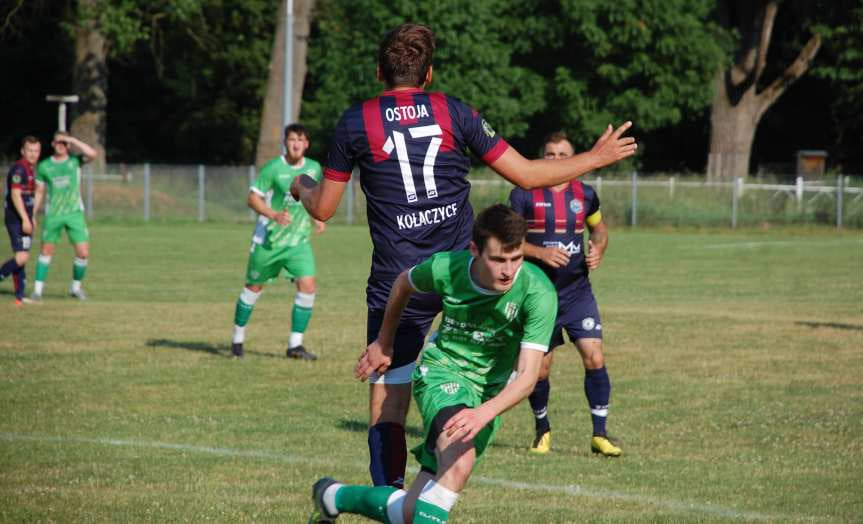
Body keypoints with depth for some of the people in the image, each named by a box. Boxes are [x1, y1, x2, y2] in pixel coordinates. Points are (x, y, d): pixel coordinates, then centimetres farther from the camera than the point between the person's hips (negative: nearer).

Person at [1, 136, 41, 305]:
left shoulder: (30, 169, 16)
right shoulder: (19, 169, -15)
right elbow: (15, 195, -22)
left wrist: (32, 218, 27)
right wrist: (25, 219, -25)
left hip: (24, 219, 10)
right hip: (17, 219, -10)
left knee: (21, 257, 10)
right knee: (22, 257, -18)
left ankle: (20, 295, 12)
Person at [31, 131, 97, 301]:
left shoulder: (75, 160, 1)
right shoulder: (44, 166, 4)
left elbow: (92, 154, -20)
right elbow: (39, 193, 10)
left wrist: (73, 140, -17)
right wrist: (31, 216, 6)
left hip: (75, 213, 0)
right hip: (53, 215, 0)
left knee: (83, 253, -5)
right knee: (46, 251, 2)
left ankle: (76, 287, 14)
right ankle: (38, 289, 11)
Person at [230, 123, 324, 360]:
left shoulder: (314, 168, 3)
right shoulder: (273, 168, -12)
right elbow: (253, 198, -11)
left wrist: (317, 218, 5)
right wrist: (274, 215, -26)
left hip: (299, 240, 3)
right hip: (269, 239, -3)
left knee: (307, 286, -13)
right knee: (254, 287, 8)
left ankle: (295, 345, -4)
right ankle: (238, 338, 26)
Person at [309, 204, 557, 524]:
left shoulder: (538, 292, -23)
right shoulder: (446, 268, -17)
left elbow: (528, 375, -27)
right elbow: (404, 283, 9)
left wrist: (484, 413, -45)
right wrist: (383, 342, 21)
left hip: (489, 393, 1)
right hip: (440, 370, -1)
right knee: (459, 463, -35)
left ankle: (333, 497, 28)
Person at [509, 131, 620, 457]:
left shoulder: (585, 195, 4)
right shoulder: (524, 195, -5)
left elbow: (599, 228, 21)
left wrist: (598, 250, -1)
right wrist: (540, 252, -20)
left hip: (577, 292, 2)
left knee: (594, 358, -11)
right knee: (539, 368, 3)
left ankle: (600, 435, -2)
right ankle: (543, 431, 27)